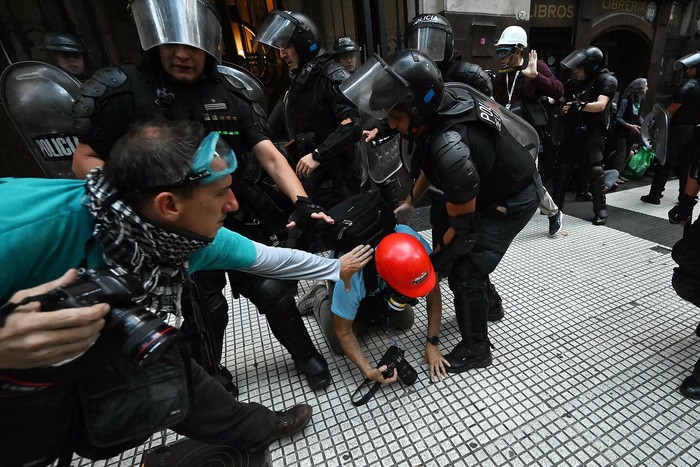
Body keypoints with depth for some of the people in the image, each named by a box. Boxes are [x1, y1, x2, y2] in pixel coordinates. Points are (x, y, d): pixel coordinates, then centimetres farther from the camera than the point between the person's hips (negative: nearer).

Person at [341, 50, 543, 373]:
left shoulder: (450, 148, -40)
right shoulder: (445, 100, -13)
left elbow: (462, 225, -27)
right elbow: (430, 162, 5)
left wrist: (435, 260, -11)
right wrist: (410, 200, 6)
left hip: (513, 200, -9)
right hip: (490, 183, 9)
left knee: (464, 273, -9)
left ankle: (475, 350, 18)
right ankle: (488, 300, 40)